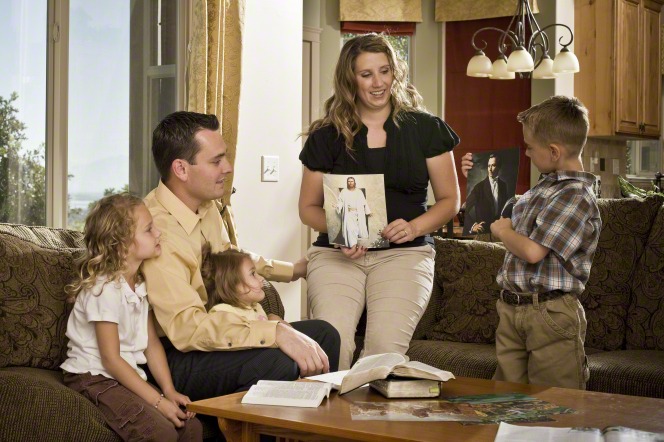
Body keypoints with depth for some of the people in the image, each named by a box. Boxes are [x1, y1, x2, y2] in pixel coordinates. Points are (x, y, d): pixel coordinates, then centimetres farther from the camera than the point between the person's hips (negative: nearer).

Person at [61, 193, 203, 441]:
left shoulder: (140, 283, 7)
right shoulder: (105, 288, -19)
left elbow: (152, 342, 8)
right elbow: (111, 359, -19)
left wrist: (169, 390, -5)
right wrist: (157, 401, -21)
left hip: (127, 377, 8)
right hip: (94, 379, -8)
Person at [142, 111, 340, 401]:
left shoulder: (207, 207, 6)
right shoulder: (157, 229, -26)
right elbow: (186, 326, -33)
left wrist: (294, 270, 31)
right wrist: (277, 332, -37)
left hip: (211, 331, 10)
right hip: (172, 355, -10)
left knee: (323, 334, 6)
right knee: (277, 363, -32)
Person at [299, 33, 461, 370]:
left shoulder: (426, 129, 8)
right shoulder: (326, 136, 9)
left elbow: (450, 200, 11)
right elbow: (308, 207, 14)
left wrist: (413, 227, -8)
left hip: (405, 253, 0)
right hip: (336, 254, 1)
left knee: (386, 342, -27)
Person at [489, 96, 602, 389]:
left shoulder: (577, 196, -17)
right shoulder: (542, 188, 12)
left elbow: (533, 251, -25)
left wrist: (502, 231, -5)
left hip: (551, 312, -9)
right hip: (511, 309, 9)